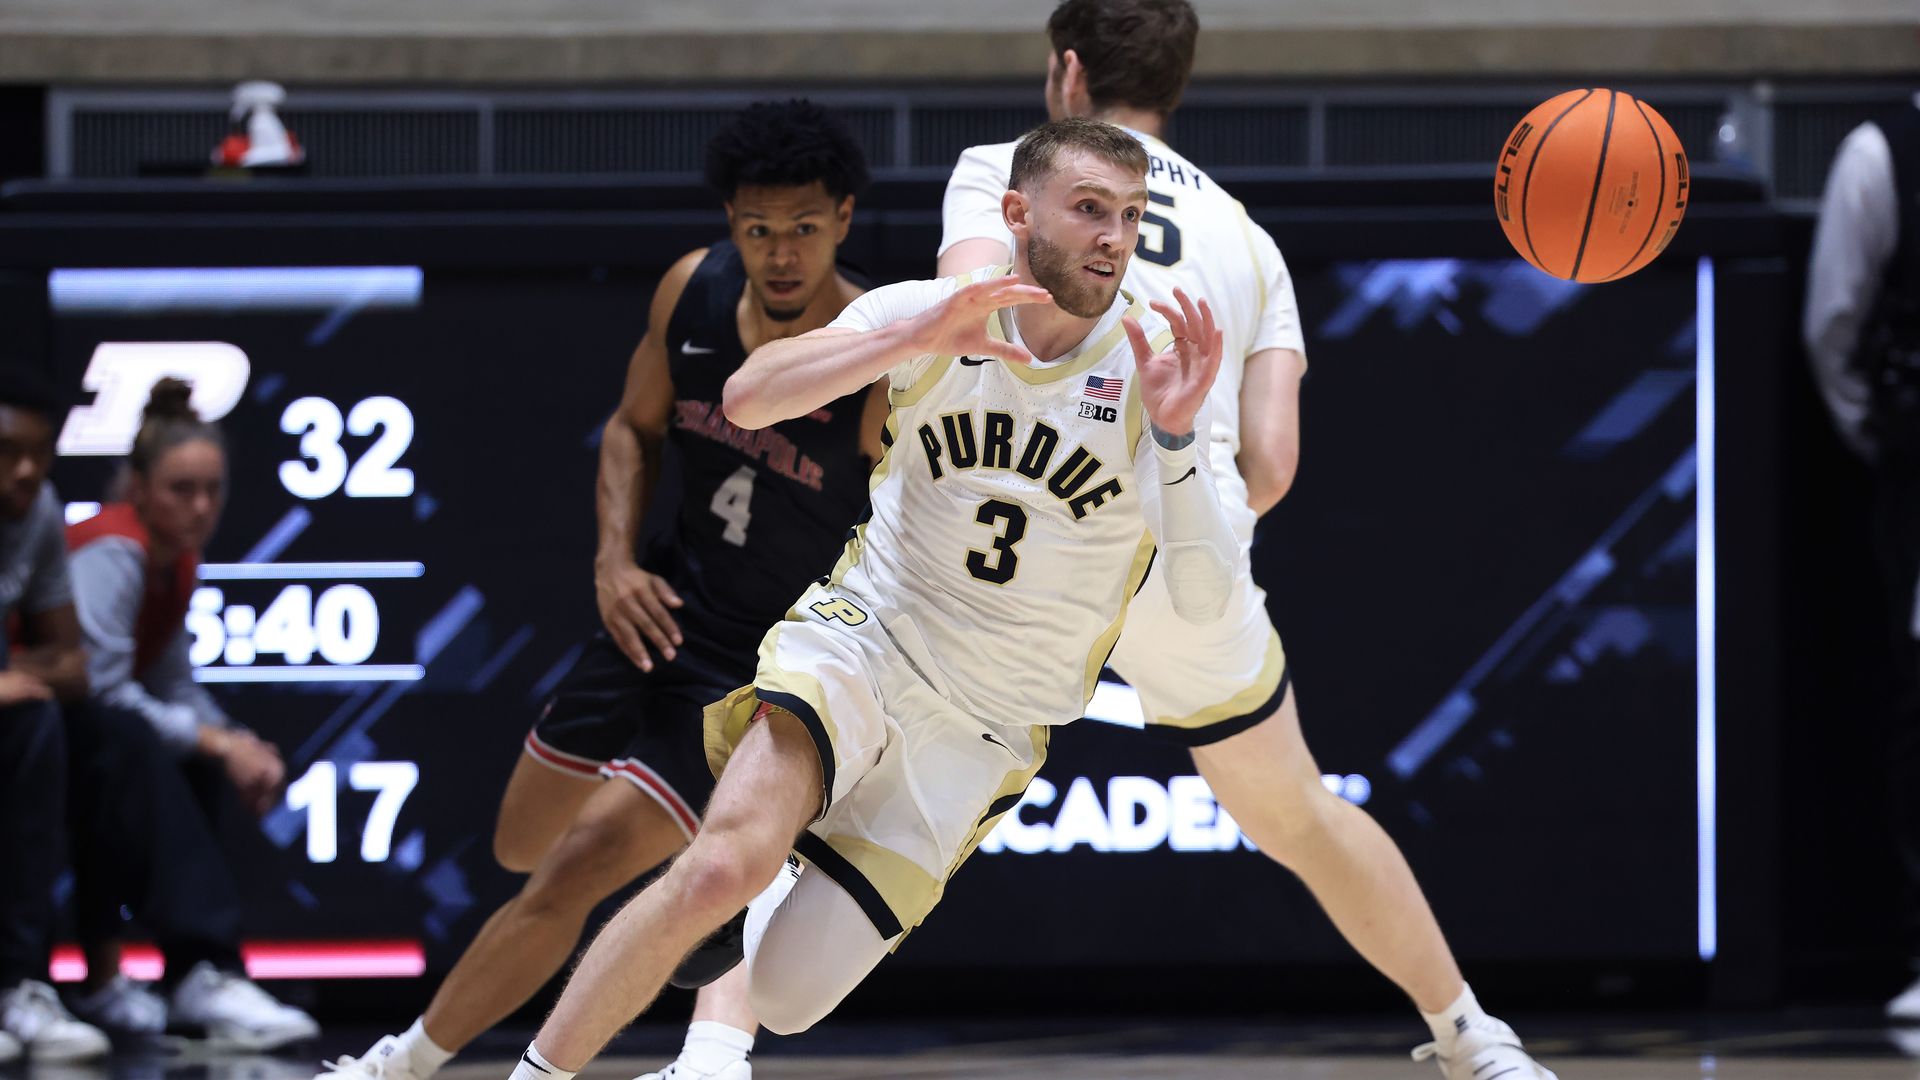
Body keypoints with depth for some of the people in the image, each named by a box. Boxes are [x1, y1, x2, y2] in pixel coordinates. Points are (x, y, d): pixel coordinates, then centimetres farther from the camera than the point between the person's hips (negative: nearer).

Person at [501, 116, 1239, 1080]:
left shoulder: (1154, 361, -9)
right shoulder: (930, 314, -5)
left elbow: (1200, 600, -18)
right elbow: (747, 398, -19)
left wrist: (1176, 435, -34)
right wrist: (919, 339, -32)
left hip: (982, 735, 1)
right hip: (861, 641, -1)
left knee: (778, 998, -1)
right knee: (723, 868, -31)